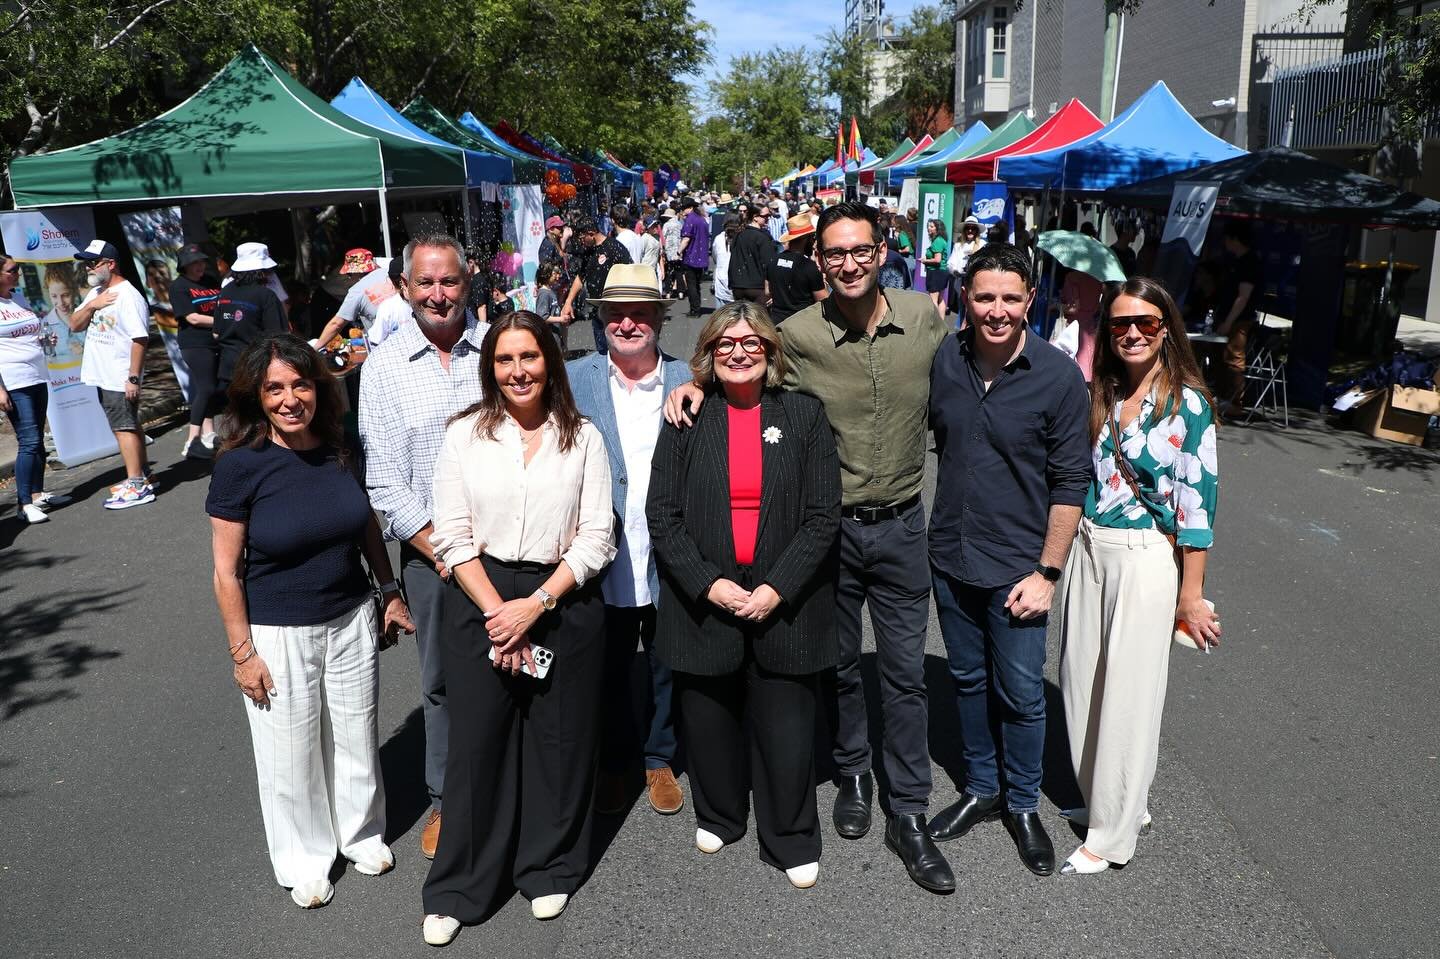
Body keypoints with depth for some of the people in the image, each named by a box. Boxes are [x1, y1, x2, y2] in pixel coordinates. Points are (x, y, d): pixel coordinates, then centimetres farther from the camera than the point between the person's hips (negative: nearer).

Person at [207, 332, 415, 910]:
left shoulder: (341, 447, -6)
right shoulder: (239, 465, -17)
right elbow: (226, 571, -11)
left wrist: (390, 593, 9)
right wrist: (243, 652, -10)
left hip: (352, 622, 4)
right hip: (277, 635, -3)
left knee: (356, 737, 19)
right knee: (291, 754, 12)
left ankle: (361, 832, 44)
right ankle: (304, 860, 37)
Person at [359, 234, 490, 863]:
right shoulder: (383, 367, -1)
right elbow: (384, 479, -2)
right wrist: (439, 548, -7)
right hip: (428, 546, 0)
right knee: (442, 678, 10)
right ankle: (447, 798, 28)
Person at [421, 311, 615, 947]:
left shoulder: (583, 438, 1)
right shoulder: (465, 435, 2)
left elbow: (597, 537, -3)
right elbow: (453, 536, -2)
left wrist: (536, 604, -12)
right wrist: (498, 611, -11)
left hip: (564, 601, 0)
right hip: (480, 602, 0)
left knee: (559, 741, 9)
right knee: (476, 743, 5)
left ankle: (549, 870, 31)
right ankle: (459, 890, 23)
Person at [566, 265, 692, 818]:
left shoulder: (689, 382, -3)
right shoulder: (574, 379, -4)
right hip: (604, 560, 0)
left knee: (667, 668, 18)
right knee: (608, 670, 17)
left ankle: (659, 758, 41)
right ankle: (613, 762, 40)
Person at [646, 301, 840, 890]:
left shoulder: (804, 416, 0)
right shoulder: (687, 421, 2)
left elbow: (823, 515, -3)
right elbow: (662, 515, -2)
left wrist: (777, 588, -11)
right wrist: (708, 584, -12)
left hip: (784, 603, -1)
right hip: (703, 600, 1)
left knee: (785, 726, 4)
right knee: (709, 719, 13)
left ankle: (791, 842, 24)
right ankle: (719, 815, 38)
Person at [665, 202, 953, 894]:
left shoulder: (925, 318, -5)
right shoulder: (796, 335, -11)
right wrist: (695, 386, -14)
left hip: (901, 525, 1)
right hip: (828, 526, -1)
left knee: (905, 673, 8)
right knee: (840, 664, 16)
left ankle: (909, 815, 22)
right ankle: (852, 773, 41)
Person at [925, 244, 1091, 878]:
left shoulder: (1058, 376, -14)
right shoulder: (942, 360, -4)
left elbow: (1070, 482, -10)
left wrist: (1047, 572, -11)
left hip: (1017, 568, -3)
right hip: (951, 558, 4)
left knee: (1021, 695, 9)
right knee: (968, 681, 18)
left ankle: (1023, 805, 32)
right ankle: (980, 788, 38)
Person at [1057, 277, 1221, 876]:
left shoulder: (1187, 403, -10)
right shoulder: (1099, 394, 6)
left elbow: (1197, 501, -11)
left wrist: (1191, 594, -10)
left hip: (1147, 558, -6)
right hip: (1088, 550, 6)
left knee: (1128, 692, 3)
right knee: (1082, 682, 12)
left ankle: (1111, 832, 18)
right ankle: (1105, 797, 34)